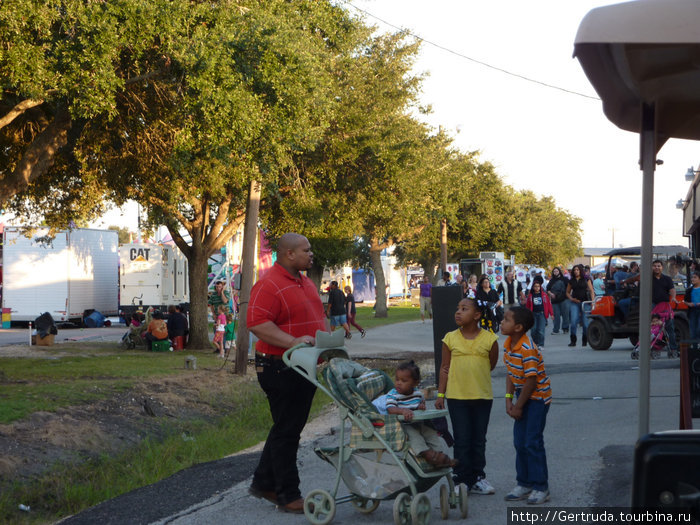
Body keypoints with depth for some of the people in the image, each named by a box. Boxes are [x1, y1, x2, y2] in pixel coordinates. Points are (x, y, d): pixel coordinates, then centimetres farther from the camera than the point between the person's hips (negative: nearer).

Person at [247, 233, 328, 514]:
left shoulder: (305, 282, 16)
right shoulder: (269, 285, -16)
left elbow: (316, 316, 27)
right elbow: (256, 323, -24)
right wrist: (293, 341, -30)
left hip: (305, 369, 10)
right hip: (281, 370, -10)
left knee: (290, 428, 16)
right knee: (286, 431, -3)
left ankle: (263, 483, 29)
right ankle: (288, 496, 5)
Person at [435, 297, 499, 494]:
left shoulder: (489, 339, -4)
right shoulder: (450, 339, -1)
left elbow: (491, 364, 8)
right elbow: (445, 367, 4)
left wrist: (472, 373, 2)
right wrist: (440, 394, 2)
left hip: (482, 396, 0)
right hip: (457, 396, 0)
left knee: (479, 440, 10)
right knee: (462, 440, 3)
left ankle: (478, 477, 22)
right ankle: (462, 479, 13)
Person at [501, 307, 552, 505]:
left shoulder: (528, 350, -25)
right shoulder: (508, 344, 2)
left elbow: (531, 381, -23)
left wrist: (518, 406, -17)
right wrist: (509, 400, 0)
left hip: (538, 397, -9)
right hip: (523, 396, 9)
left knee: (533, 443, -7)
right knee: (520, 442, 10)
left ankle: (541, 488, 3)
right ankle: (524, 484, 21)